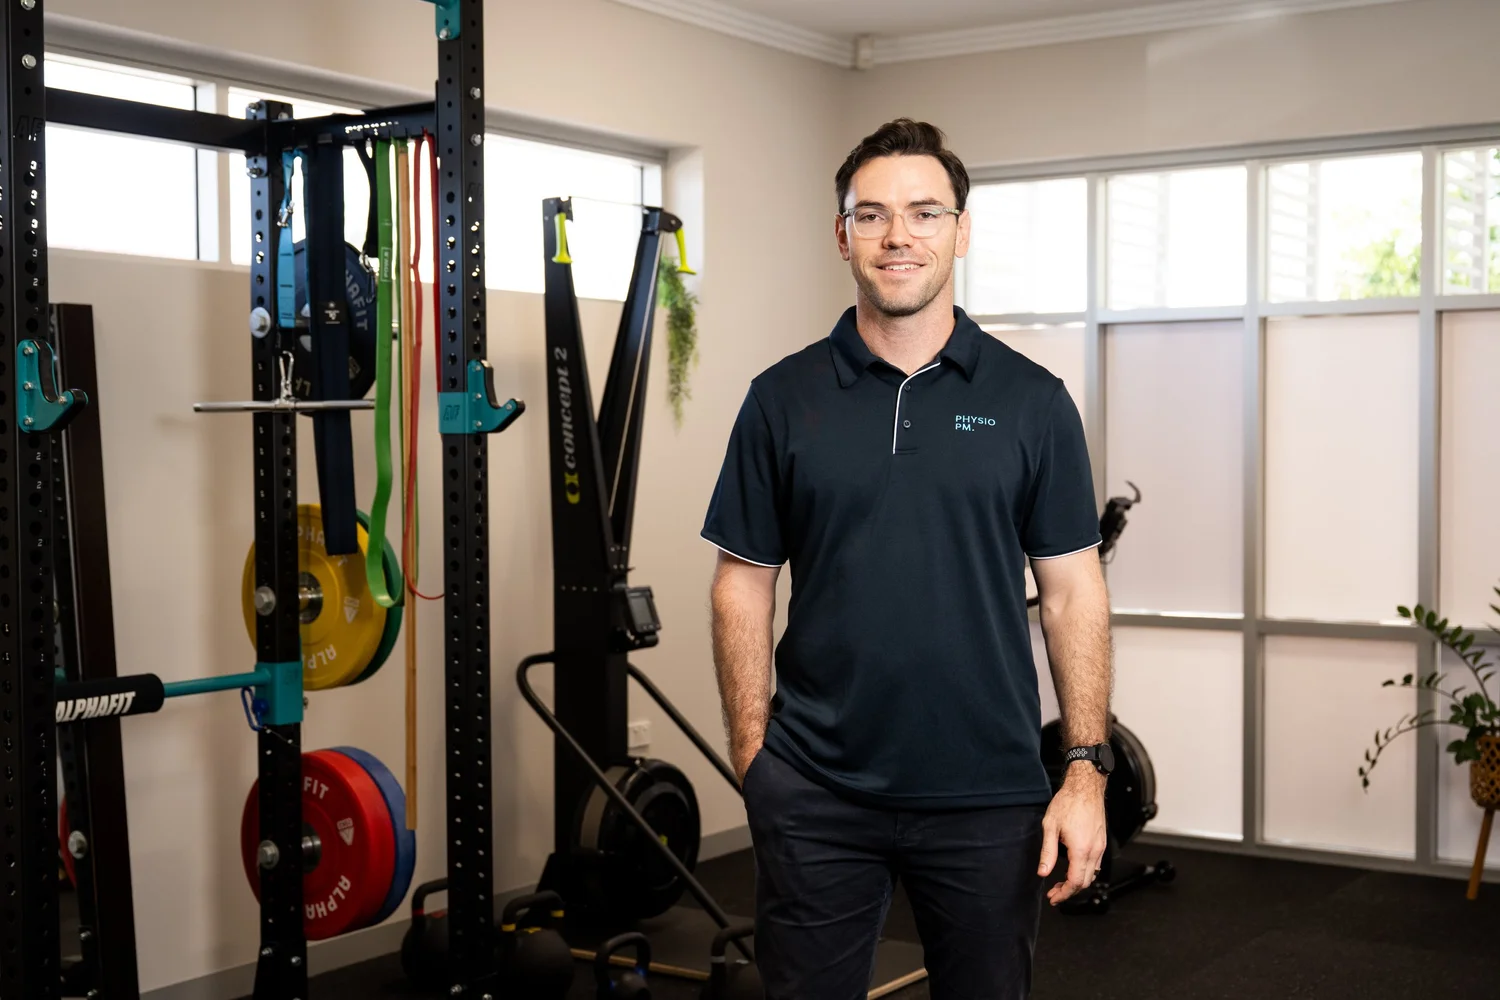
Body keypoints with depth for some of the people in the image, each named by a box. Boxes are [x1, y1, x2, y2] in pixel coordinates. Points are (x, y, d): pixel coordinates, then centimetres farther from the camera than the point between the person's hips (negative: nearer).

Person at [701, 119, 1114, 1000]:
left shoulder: (1031, 400, 1)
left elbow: (1072, 590, 1)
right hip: (816, 793, 0)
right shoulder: (785, 399, 2)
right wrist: (752, 760, -2)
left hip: (989, 794, 0)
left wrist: (1088, 771, -5)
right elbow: (745, 584, 4)